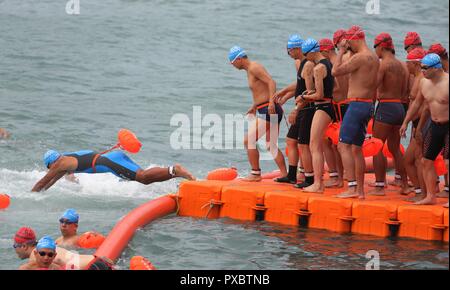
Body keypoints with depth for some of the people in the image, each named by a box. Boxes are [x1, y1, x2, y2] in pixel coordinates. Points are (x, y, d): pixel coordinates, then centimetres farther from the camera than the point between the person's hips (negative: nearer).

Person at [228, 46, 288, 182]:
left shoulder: (254, 68, -11)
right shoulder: (250, 70, 19)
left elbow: (271, 82, -22)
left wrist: (271, 102, -33)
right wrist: (254, 106, 29)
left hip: (268, 110, -10)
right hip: (270, 111, 10)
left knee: (248, 140, -7)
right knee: (272, 146, 15)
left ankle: (255, 174, -3)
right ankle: (284, 175, 15)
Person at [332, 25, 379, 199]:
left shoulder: (359, 57, -15)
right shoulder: (374, 58, 15)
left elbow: (335, 71, -14)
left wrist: (341, 51, -7)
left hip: (357, 105, -9)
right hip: (368, 106, 9)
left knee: (344, 146, -10)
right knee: (357, 149, 14)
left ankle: (352, 188, -18)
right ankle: (360, 190, 14)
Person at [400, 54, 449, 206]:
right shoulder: (424, 82, 4)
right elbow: (418, 103, 19)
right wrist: (406, 122, 22)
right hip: (434, 125, 8)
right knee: (427, 161, 7)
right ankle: (430, 196, 16)